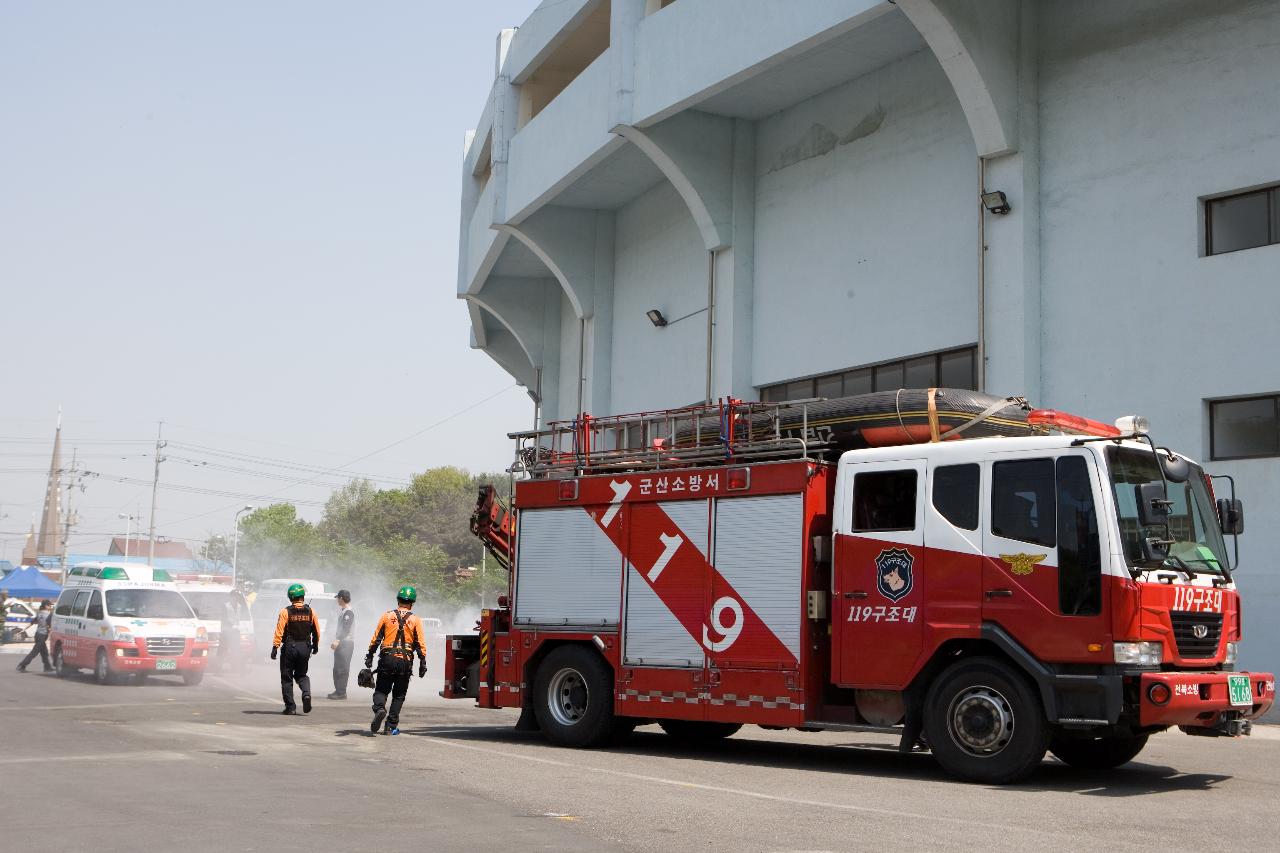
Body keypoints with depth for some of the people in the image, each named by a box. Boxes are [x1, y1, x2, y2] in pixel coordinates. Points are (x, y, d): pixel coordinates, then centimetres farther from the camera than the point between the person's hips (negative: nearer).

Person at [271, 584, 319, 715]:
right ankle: (306, 694, -9)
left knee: (287, 677, 8)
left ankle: (290, 707, 6)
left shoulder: (286, 612, -9)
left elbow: (279, 631, -13)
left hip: (289, 647, -3)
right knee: (301, 675, 19)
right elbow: (317, 631, 6)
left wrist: (275, 647, -10)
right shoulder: (310, 611, 1)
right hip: (305, 648, 3)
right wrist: (315, 646, 19)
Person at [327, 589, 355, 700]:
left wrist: (338, 641, -31)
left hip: (346, 643, -10)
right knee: (337, 669, 13)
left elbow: (346, 630, -23)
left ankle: (341, 692, -8)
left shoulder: (348, 612, -13)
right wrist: (336, 641, 26)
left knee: (342, 668, -9)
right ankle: (338, 691, 18)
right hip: (340, 643, 10)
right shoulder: (342, 611, 19)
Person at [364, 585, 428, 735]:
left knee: (381, 690, 9)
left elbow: (376, 639, 5)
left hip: (387, 660, 0)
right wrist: (422, 663, 3)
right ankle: (391, 725, 8)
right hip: (405, 661, 0)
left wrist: (369, 656, 12)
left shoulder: (387, 616, 3)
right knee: (399, 694, 10)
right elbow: (420, 644, -2)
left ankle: (379, 708, -21)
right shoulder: (415, 620, 1)